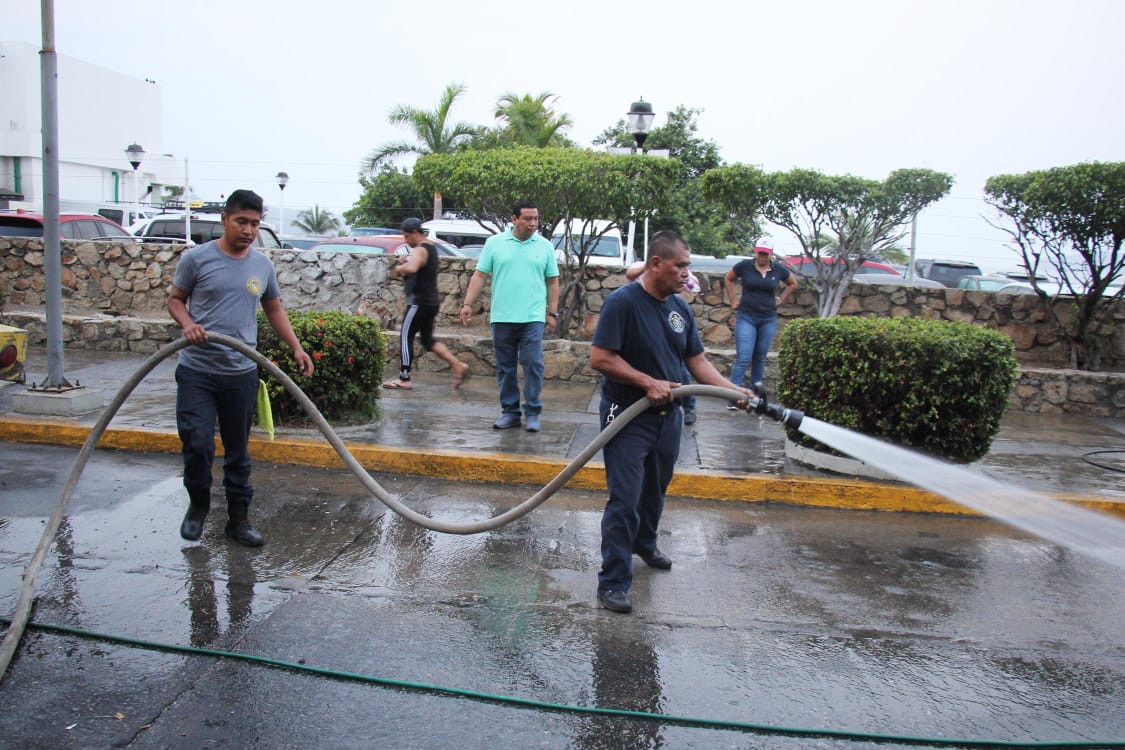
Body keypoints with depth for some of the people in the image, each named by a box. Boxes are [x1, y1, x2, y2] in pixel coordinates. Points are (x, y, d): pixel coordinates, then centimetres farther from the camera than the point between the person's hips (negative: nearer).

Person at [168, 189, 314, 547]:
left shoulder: (263, 265, 8)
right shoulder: (197, 258, -3)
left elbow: (274, 309, 17)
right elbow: (175, 298, 5)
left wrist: (296, 348, 8)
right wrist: (188, 324, -16)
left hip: (242, 373, 3)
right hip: (197, 371, -3)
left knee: (238, 451, 9)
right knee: (197, 444, -7)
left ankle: (238, 518, 21)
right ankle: (198, 504, 21)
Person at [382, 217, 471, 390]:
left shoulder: (419, 250, -16)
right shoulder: (431, 248, 15)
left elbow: (411, 268, -37)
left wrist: (399, 268, -16)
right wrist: (406, 261, 16)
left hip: (419, 302, -10)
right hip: (431, 301, 10)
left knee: (406, 338, -1)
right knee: (428, 339, 14)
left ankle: (404, 379, 3)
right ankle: (458, 365, 4)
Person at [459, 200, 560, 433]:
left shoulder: (545, 246, 5)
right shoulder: (494, 243, 4)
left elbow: (552, 282, 9)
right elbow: (479, 275, 4)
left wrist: (553, 313, 5)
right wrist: (468, 304, -5)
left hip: (533, 317, -1)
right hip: (502, 317, 1)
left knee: (533, 364, -7)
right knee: (505, 368, 8)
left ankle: (533, 412, 4)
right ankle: (510, 411, 18)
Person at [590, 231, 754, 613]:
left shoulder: (681, 308, 6)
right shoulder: (623, 302, -17)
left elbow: (697, 361, 9)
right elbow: (600, 357, -21)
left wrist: (733, 390, -4)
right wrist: (648, 382, -23)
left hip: (667, 415, 8)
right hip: (627, 416, -7)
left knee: (655, 491, 24)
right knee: (625, 500, -9)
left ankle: (644, 544, 49)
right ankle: (613, 581, 0)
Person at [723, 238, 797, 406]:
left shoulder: (779, 270, 3)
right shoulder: (744, 266, -4)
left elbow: (793, 284, 22)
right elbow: (728, 279, 12)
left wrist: (781, 299, 11)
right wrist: (733, 301, 7)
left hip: (768, 319, 3)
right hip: (746, 317, -3)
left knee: (760, 359, 10)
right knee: (743, 358, -12)